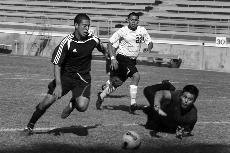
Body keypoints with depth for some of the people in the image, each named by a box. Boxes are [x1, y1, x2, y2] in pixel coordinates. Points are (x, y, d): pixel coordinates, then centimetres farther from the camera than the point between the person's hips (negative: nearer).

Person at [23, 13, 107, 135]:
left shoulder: (93, 40, -10)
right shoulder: (67, 42, -18)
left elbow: (102, 48, 15)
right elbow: (57, 64, -16)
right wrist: (58, 85, -24)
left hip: (83, 78, 1)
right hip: (65, 75, -1)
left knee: (82, 106, -23)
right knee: (48, 101, -11)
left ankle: (72, 104, 16)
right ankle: (30, 125, 13)